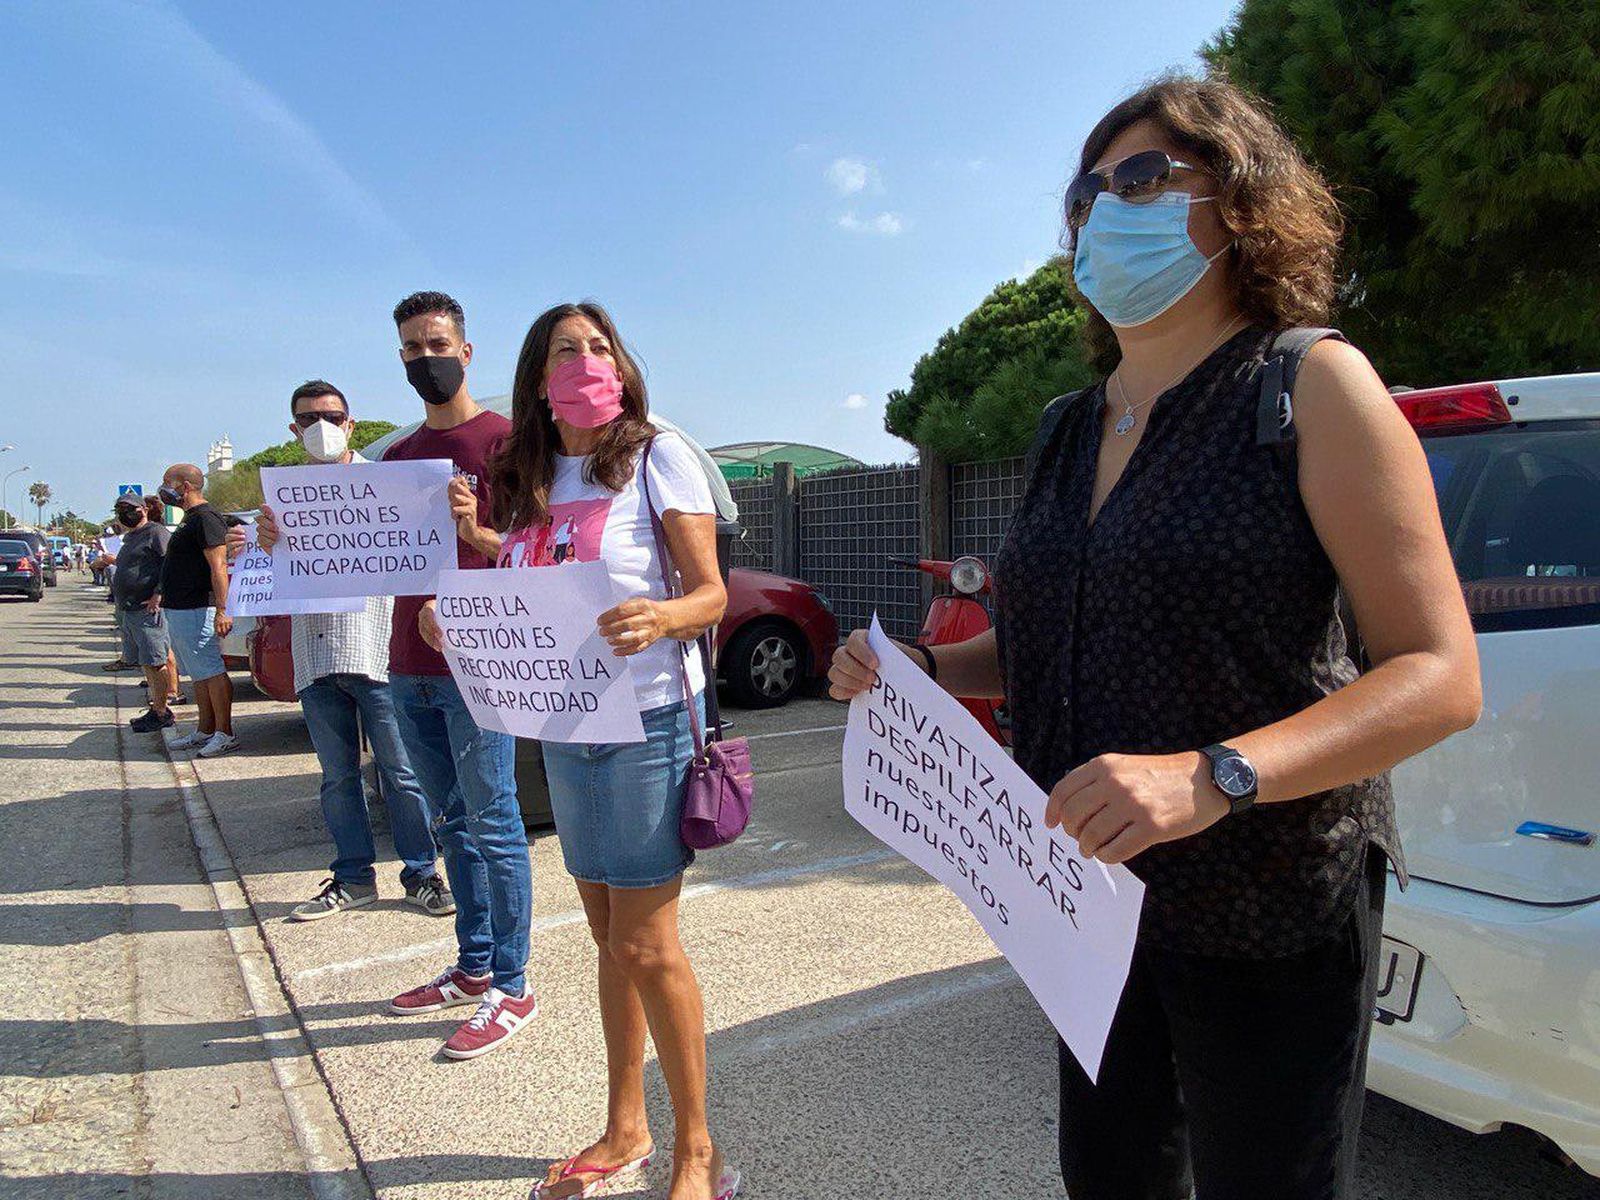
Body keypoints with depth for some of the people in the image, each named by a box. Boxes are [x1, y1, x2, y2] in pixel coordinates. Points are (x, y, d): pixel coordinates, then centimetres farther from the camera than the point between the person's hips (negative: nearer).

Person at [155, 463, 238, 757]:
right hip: (179, 610, 11)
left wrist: (222, 609, -29)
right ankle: (204, 731, 22)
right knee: (199, 675, 15)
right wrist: (164, 595, 32)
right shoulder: (190, 518, 19)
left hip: (196, 611, -11)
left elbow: (218, 565, -23)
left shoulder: (205, 517, -15)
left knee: (212, 672, -7)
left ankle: (225, 734, -4)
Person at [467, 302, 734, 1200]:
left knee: (645, 946, -2)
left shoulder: (657, 455, -7)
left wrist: (661, 618, -32)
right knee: (610, 938, 16)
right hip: (563, 726, 6)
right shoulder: (530, 478, 10)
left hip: (648, 718, -6)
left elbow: (712, 594, -10)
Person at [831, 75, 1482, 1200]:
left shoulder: (1308, 384, -10)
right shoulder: (1069, 429, 10)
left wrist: (1214, 775, -30)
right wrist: (920, 668, 0)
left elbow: (1442, 675, -16)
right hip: (1097, 892, 6)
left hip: (1269, 905, -5)